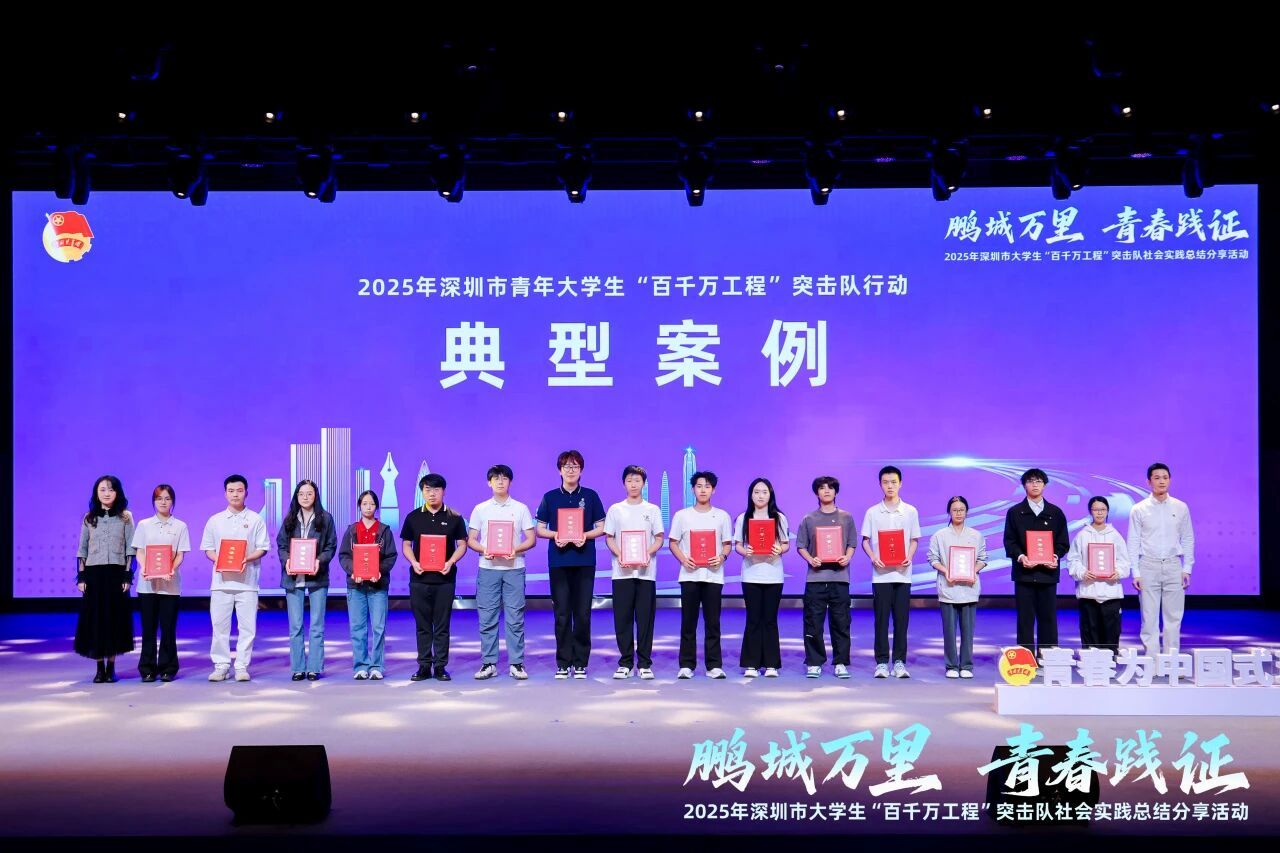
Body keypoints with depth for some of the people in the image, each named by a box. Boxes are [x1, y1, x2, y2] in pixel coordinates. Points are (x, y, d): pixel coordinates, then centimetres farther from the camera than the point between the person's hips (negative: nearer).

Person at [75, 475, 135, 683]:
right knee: (94, 618, 0)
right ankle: (100, 668, 7)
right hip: (94, 573, 1)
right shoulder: (89, 518, 8)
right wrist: (81, 577, 1)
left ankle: (111, 668, 9)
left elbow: (130, 549, 1)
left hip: (116, 573, -1)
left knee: (115, 617, 1)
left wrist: (127, 576, -5)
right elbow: (82, 550, 8)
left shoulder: (125, 517, 4)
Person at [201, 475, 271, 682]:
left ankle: (242, 666, 4)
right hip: (221, 580, 1)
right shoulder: (214, 521, 12)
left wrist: (247, 559, -13)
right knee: (219, 625, 0)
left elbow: (262, 548, 4)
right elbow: (207, 549, 12)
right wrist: (218, 560, -8)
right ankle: (221, 666, 8)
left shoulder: (255, 519, 7)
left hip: (247, 580, -1)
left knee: (247, 626, -3)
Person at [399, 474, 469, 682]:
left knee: (442, 625, 2)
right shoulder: (413, 517, 7)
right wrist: (414, 562, -8)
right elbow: (406, 545, 10)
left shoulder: (454, 518, 3)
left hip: (445, 578, -1)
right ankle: (424, 666, 11)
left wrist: (451, 562, -12)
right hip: (419, 578, 1)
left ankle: (441, 666, 8)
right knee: (422, 625, 5)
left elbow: (462, 545, 5)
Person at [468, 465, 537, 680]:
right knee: (487, 617, 1)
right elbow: (471, 540, 8)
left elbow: (531, 539, 5)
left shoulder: (521, 508, 6)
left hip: (514, 568, -1)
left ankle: (516, 663, 4)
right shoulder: (480, 509, 8)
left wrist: (516, 549, -14)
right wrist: (483, 550, -12)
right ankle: (489, 663, 8)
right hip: (488, 568, 1)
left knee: (515, 617, -1)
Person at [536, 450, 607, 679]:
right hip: (559, 561, 0)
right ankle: (563, 663, 8)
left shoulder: (590, 496, 7)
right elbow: (540, 529, 10)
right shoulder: (550, 497, 8)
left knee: (583, 614, 0)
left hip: (585, 561, 0)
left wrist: (586, 535, -11)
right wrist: (554, 535, -10)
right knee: (562, 614, 2)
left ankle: (580, 662, 8)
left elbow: (601, 528, 8)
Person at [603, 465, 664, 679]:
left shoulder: (652, 510, 8)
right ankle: (625, 662, 8)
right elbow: (609, 538, 7)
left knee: (645, 618, -1)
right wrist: (619, 555, -12)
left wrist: (647, 554, -13)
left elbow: (659, 539, 6)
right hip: (622, 571, 0)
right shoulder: (615, 509, 9)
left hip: (646, 571, 0)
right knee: (622, 618, 0)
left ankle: (644, 663, 5)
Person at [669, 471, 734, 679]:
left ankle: (714, 665, 6)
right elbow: (673, 543, 8)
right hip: (689, 574, 0)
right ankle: (686, 665, 7)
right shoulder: (682, 515, 6)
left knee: (713, 622, 1)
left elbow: (727, 543, 11)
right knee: (688, 622, 2)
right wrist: (683, 559, -11)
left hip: (713, 574, 0)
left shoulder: (722, 516, 8)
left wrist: (721, 557, -10)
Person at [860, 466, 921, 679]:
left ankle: (899, 662, 9)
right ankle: (881, 662, 6)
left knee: (902, 619, 2)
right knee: (881, 619, 0)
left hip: (902, 573, 1)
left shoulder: (910, 511, 6)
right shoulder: (872, 512, 4)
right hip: (881, 573, -1)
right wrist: (873, 557, -12)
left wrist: (909, 557, -8)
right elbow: (865, 541, 6)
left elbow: (915, 540, 10)